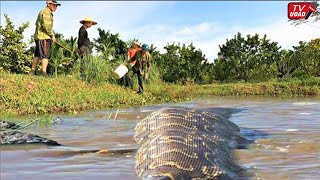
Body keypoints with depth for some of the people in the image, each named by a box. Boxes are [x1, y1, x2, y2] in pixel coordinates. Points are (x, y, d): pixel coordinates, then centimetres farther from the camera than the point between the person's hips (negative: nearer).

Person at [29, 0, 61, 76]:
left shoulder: (42, 11, 23)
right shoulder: (46, 12, -9)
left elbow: (37, 24, 24)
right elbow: (46, 25, -20)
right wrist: (52, 35, -12)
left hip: (38, 37, 10)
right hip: (44, 37, -10)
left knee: (37, 55, 13)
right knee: (45, 56, -12)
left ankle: (32, 72, 16)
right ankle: (44, 73, -17)